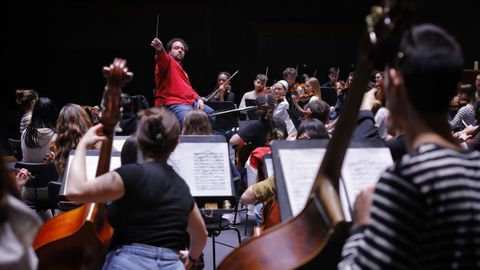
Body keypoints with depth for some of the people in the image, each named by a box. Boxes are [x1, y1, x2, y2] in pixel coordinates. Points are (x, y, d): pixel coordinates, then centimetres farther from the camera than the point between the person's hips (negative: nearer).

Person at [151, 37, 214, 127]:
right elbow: (163, 59, -25)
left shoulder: (181, 70, 28)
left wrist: (198, 99, 13)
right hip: (174, 104, -10)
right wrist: (160, 50, -49)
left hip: (192, 102, 10)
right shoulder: (169, 62, 0)